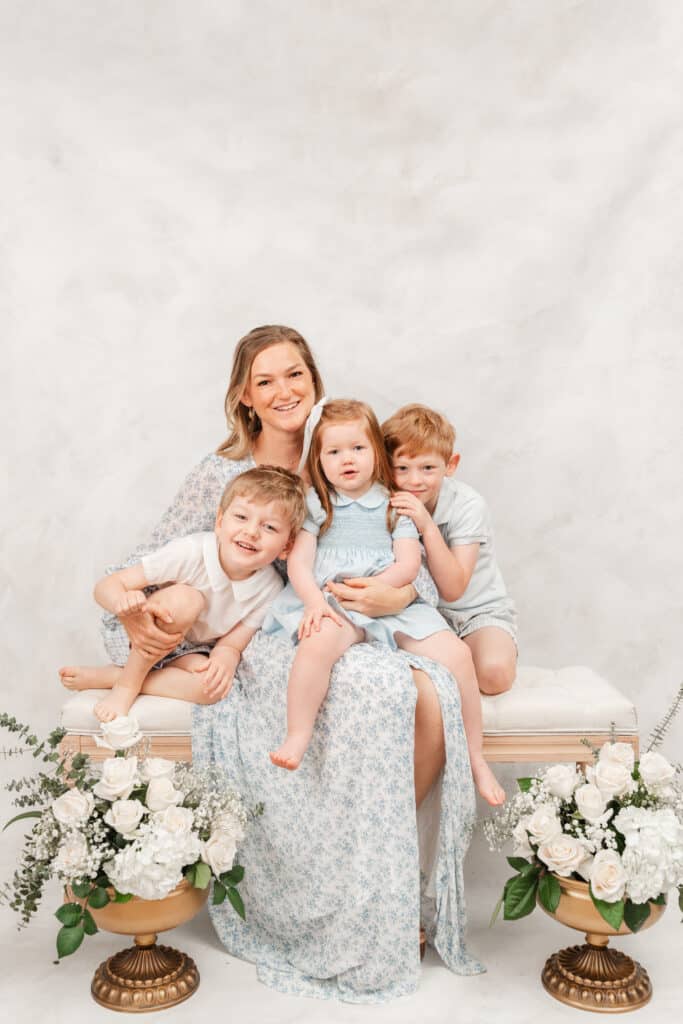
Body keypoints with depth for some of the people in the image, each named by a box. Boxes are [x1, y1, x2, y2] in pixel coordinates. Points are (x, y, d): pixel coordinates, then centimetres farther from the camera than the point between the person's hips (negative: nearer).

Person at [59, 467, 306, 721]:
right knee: (185, 599, -34)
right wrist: (122, 601, -50)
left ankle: (104, 677, -18)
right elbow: (105, 586, -26)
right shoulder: (189, 553, -30)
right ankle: (126, 686, -19)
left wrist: (225, 660, -37)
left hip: (185, 653, 4)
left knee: (215, 686, -31)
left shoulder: (270, 590, -19)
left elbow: (231, 644, -11)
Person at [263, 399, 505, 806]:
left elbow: (407, 565, 0)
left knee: (456, 653, -17)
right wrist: (314, 601, -20)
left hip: (391, 603, 2)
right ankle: (297, 741, -30)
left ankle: (476, 758, -2)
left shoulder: (395, 505, 12)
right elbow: (299, 561, 0)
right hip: (331, 607, -1)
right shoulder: (314, 504, 11)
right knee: (319, 641, -38)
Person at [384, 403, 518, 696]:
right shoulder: (392, 505, -8)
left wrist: (428, 527, -35)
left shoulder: (468, 505, -18)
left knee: (494, 672, -33)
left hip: (478, 609, -3)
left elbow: (453, 590, -25)